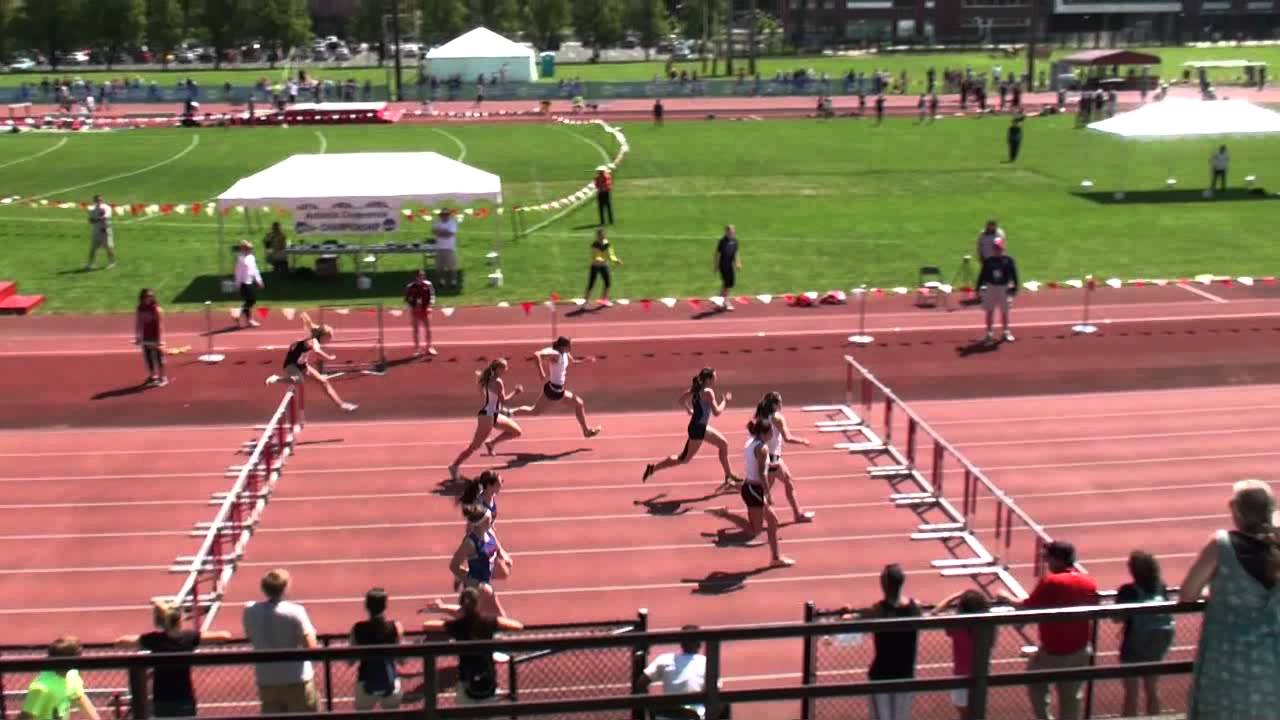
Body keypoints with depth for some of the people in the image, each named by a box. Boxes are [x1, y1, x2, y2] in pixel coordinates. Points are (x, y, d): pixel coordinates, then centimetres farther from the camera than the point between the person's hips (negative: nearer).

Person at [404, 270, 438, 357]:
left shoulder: (428, 285, -1)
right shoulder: (410, 287, -5)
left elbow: (432, 296, 3)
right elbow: (407, 298, -1)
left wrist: (429, 305, -10)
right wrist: (412, 306, -14)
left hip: (425, 309, 1)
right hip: (415, 310, -1)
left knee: (428, 329, 3)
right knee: (415, 330, 5)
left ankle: (429, 347, 14)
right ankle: (417, 349, 12)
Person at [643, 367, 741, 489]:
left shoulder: (696, 389, 4)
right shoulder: (708, 392, -21)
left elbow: (681, 399, 8)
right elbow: (716, 412, -23)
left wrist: (690, 411, 14)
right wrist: (725, 401, -9)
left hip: (701, 427, 10)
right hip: (698, 429, -10)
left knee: (723, 444, 20)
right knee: (684, 458, 0)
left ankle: (729, 476, 30)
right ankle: (653, 468, 2)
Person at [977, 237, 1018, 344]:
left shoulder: (1008, 260, -6)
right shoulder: (988, 261, -3)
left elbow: (1014, 274, -4)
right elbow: (982, 275, 0)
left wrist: (1015, 288, -7)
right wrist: (979, 288, -2)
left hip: (1004, 288, -1)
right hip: (991, 288, 1)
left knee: (1004, 311, 9)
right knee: (990, 311, 5)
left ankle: (1006, 332, 22)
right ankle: (989, 333, 14)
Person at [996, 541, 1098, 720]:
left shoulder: (1050, 581, -20)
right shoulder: (1089, 583, -3)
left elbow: (1027, 608, -14)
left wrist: (1007, 598, 2)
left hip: (1053, 651, -5)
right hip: (1080, 650, 5)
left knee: (1034, 679, 21)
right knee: (1071, 696, 16)